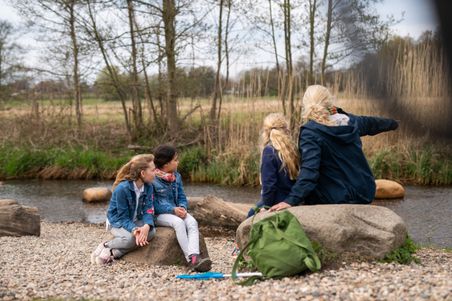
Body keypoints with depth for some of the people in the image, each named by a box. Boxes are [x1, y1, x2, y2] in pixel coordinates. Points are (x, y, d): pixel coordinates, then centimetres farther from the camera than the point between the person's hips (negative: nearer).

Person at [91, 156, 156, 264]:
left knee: (151, 231, -27)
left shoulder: (148, 187, -8)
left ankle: (113, 252, -24)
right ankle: (106, 246, -9)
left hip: (136, 221, 6)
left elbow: (148, 210, -13)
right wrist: (134, 229, -42)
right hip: (118, 222, -6)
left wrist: (147, 226, -35)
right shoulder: (122, 189, -26)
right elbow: (123, 217, -24)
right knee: (131, 238, -37)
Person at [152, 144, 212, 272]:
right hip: (159, 215, -6)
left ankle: (194, 256, -45)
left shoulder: (176, 176, 11)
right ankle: (190, 260, -39)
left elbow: (182, 197, 13)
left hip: (176, 211, 6)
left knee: (192, 222, -26)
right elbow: (153, 204, -13)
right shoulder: (152, 179, -10)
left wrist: (183, 208, -11)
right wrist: (173, 210, -22)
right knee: (178, 222, -35)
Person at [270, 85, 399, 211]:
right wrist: (392, 123, 48)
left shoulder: (310, 132, -15)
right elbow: (373, 123, 27)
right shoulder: (351, 121, 5)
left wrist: (292, 200, -33)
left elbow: (309, 170, -26)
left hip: (333, 200, -6)